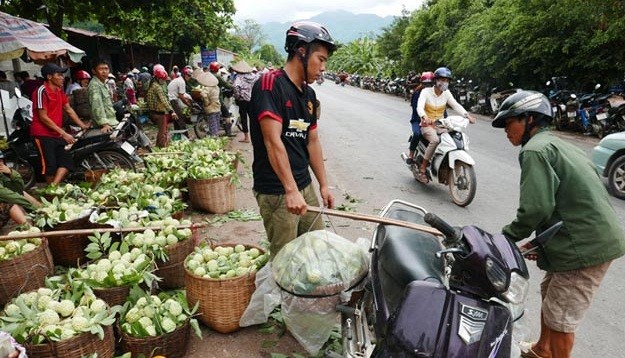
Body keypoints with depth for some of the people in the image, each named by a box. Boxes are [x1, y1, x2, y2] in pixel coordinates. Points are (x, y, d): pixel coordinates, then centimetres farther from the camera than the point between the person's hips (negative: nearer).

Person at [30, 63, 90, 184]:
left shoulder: (60, 90, 11)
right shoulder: (41, 91, -14)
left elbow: (68, 109, 17)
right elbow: (43, 117, -16)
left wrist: (82, 125, 10)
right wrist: (64, 133, -18)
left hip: (57, 134, 7)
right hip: (43, 134, -7)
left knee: (67, 162, -5)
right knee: (50, 164, -6)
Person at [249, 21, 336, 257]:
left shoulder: (309, 94, 12)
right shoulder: (270, 85, -14)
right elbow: (273, 141, -21)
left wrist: (324, 185, 14)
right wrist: (291, 190, -24)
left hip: (305, 186, 8)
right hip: (276, 192, -8)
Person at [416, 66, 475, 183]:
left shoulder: (446, 93, 5)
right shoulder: (426, 91, -8)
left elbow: (456, 105, -5)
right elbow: (420, 107, -25)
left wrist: (467, 115, -24)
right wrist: (425, 117, -46)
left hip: (441, 125, 5)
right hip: (427, 125, -5)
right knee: (435, 140, -35)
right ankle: (422, 170, -26)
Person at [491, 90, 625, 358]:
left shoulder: (535, 150, -14)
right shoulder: (557, 144, 18)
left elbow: (536, 207, -22)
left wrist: (506, 237, -6)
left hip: (585, 245, -11)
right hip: (596, 236, 11)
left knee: (560, 316, 1)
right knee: (550, 293, 25)